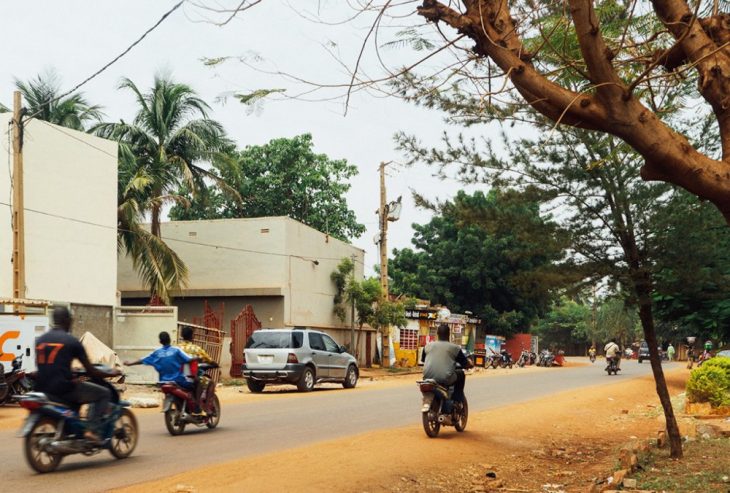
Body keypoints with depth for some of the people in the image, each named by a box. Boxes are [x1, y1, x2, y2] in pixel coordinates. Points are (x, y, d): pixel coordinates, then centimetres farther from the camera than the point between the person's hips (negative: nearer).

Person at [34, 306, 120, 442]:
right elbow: (90, 371, -4)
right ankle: (93, 430, -5)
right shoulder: (71, 341, -7)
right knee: (104, 393, 8)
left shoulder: (40, 340, 10)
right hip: (64, 388, -7)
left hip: (43, 389, 7)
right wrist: (111, 374, 14)